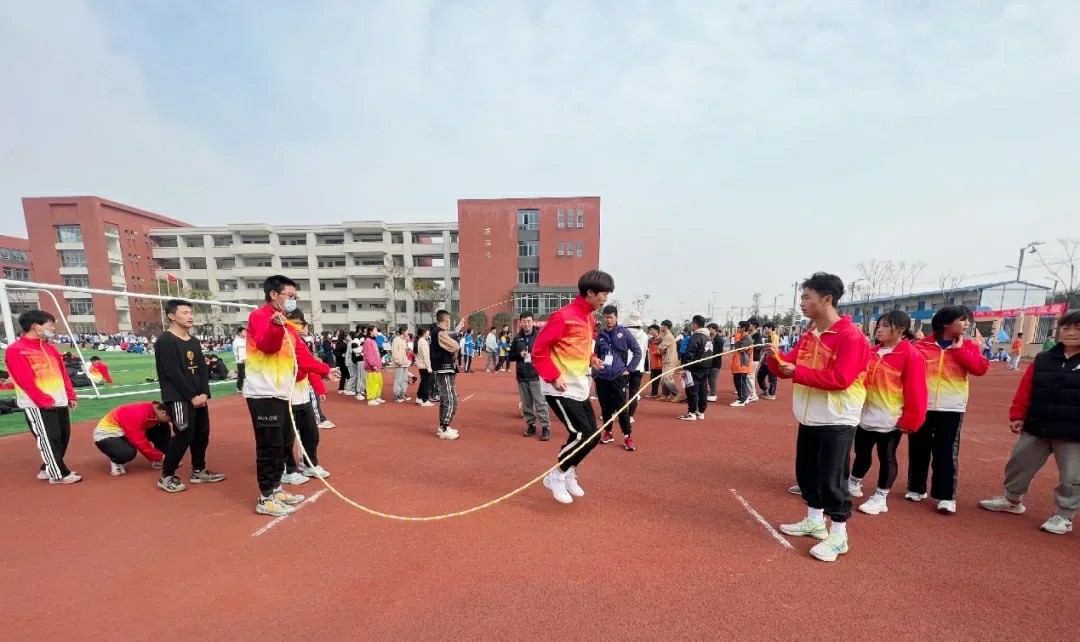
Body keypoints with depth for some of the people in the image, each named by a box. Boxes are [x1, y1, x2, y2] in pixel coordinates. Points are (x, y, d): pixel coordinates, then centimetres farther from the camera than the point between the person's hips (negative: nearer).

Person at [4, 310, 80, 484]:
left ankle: (48, 469, 27)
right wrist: (45, 401, -17)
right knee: (48, 440, 0)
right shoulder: (16, 350, -10)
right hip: (37, 406, -7)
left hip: (60, 402, 7)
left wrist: (71, 395, 11)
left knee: (63, 437, 12)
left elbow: (63, 373, 16)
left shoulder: (49, 348, 14)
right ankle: (59, 474, 10)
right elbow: (25, 381, -16)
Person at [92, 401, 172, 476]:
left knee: (163, 427, -9)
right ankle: (116, 461, -2)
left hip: (123, 433, 8)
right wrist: (161, 457, -26)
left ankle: (160, 460, 2)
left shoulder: (157, 408, -13)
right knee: (129, 452, -38)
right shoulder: (138, 414, -36)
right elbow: (141, 443, -34)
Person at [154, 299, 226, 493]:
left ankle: (198, 471, 24)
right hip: (178, 398, -7)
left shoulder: (195, 341, 12)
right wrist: (192, 396, -16)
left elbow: (202, 369, 9)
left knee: (202, 433, 11)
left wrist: (204, 393, -4)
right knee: (184, 435, -6)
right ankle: (166, 476, 12)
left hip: (198, 396, 7)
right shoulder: (165, 341, -11)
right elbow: (173, 373, -17)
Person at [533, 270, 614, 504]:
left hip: (580, 388, 9)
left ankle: (568, 473, 32)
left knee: (591, 436, 11)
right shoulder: (564, 316, -18)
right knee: (583, 434, -10)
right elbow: (538, 350, -16)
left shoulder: (589, 317, 10)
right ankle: (556, 476, 12)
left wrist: (591, 359, 3)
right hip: (561, 388, -9)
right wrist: (553, 376, -20)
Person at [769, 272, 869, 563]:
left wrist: (798, 372, -25)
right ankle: (815, 521, 33)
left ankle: (838, 536, 16)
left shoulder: (850, 336, -17)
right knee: (807, 472, 17)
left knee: (832, 478, 0)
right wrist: (776, 358, -13)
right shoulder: (809, 335, 9)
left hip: (837, 421, -8)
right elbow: (789, 366, 8)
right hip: (809, 419, 8)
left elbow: (840, 379, -24)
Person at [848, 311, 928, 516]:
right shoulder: (872, 352, 7)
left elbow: (915, 391, -12)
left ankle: (880, 497, 20)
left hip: (891, 420, -5)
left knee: (886, 457, 8)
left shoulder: (911, 355, -11)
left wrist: (910, 420, -11)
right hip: (866, 416, 5)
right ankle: (854, 483, 34)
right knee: (862, 453, 17)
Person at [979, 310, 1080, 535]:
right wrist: (1017, 416, 1)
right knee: (1019, 463, 13)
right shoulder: (1042, 359, 3)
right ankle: (1012, 500, 30)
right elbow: (1025, 390, 4)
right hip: (1036, 427, 3)